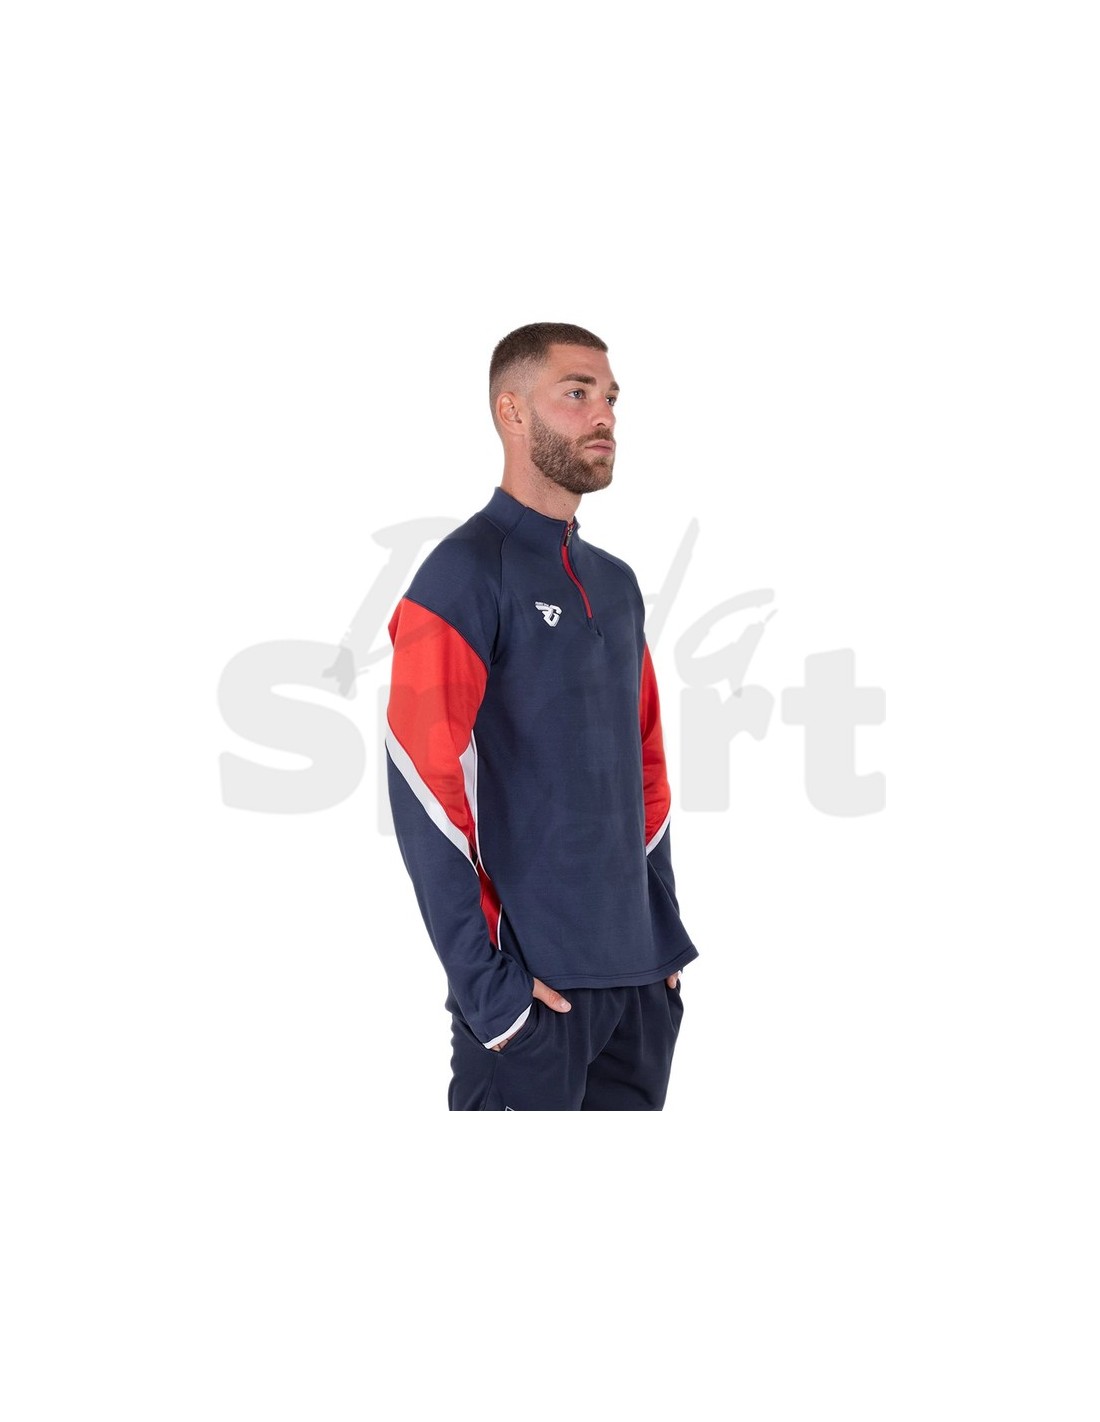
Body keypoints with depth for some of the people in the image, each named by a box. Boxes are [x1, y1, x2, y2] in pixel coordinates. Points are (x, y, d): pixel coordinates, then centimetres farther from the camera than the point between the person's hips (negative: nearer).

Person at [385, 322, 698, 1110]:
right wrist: (485, 979, -17)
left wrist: (665, 930, 11)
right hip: (535, 985, -7)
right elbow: (427, 786, -15)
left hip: (640, 979, 7)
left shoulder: (617, 582, 15)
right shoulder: (467, 573, -9)